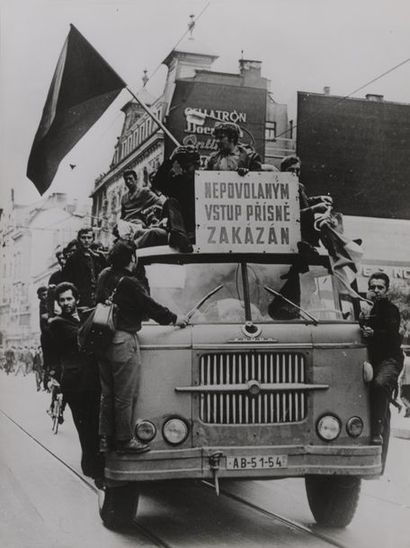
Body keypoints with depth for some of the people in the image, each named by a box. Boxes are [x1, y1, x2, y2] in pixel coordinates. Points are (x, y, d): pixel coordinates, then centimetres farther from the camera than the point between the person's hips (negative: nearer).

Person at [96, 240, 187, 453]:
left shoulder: (104, 276, 9)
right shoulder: (129, 282, -15)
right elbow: (150, 306, -9)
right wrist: (174, 319, 5)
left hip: (103, 340, 9)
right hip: (124, 341, -9)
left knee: (107, 393, 15)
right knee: (125, 395, 0)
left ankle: (105, 438, 20)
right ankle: (124, 440, 6)